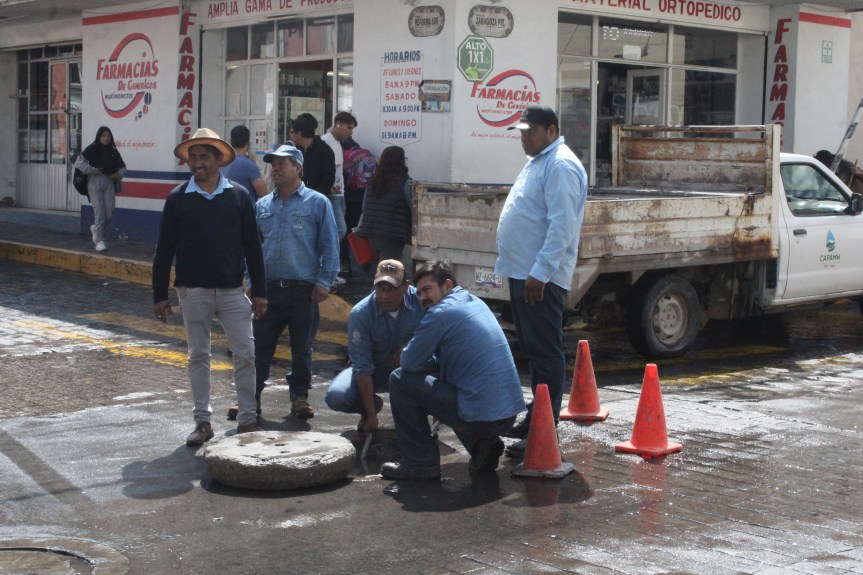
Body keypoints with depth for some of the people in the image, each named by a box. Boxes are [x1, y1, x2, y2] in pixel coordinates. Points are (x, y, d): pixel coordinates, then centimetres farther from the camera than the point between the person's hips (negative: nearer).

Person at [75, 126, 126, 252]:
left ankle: (96, 229, 30)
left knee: (109, 213, -1)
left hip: (109, 183, 4)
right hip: (94, 182, -4)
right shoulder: (91, 149, -2)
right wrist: (93, 171, -14)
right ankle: (99, 240, -3)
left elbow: (122, 167, 18)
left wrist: (118, 175, -3)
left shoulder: (113, 152, 10)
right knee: (99, 211, -10)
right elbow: (79, 163, -7)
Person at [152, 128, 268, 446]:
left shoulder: (238, 196, 2)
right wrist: (160, 294, 0)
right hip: (193, 291, 0)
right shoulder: (178, 199, 1)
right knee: (198, 356, 8)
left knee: (245, 354, 0)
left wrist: (259, 291, 2)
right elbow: (164, 249, 3)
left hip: (232, 289, 0)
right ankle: (203, 420, 16)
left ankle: (248, 418, 11)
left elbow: (252, 246, 5)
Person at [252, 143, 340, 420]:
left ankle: (300, 396, 20)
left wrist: (324, 282, -7)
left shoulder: (317, 203, 0)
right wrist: (252, 282, 8)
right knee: (259, 346, 1)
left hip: (304, 290, -2)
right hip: (269, 289, 3)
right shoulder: (262, 206, 11)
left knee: (302, 348, 7)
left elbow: (330, 247, -1)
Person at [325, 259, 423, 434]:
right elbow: (363, 369, -22)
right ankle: (374, 405, 8)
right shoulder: (360, 314, -23)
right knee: (336, 397, -27)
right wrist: (371, 415, -25)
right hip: (374, 371, -1)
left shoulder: (419, 300, -21)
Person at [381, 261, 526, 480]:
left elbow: (409, 363, -5)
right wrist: (432, 360, 17)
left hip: (479, 417, -9)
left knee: (400, 380, 0)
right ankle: (484, 445, 16)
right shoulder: (477, 303, 17)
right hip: (509, 414, 9)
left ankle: (421, 462, 3)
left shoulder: (440, 313, -9)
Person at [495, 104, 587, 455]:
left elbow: (562, 225, -22)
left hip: (540, 277, -11)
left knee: (545, 353, -6)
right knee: (533, 349, 17)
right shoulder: (538, 162, 19)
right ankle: (536, 418, 26)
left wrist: (540, 272, -25)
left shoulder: (561, 166, -15)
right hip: (522, 272, 11)